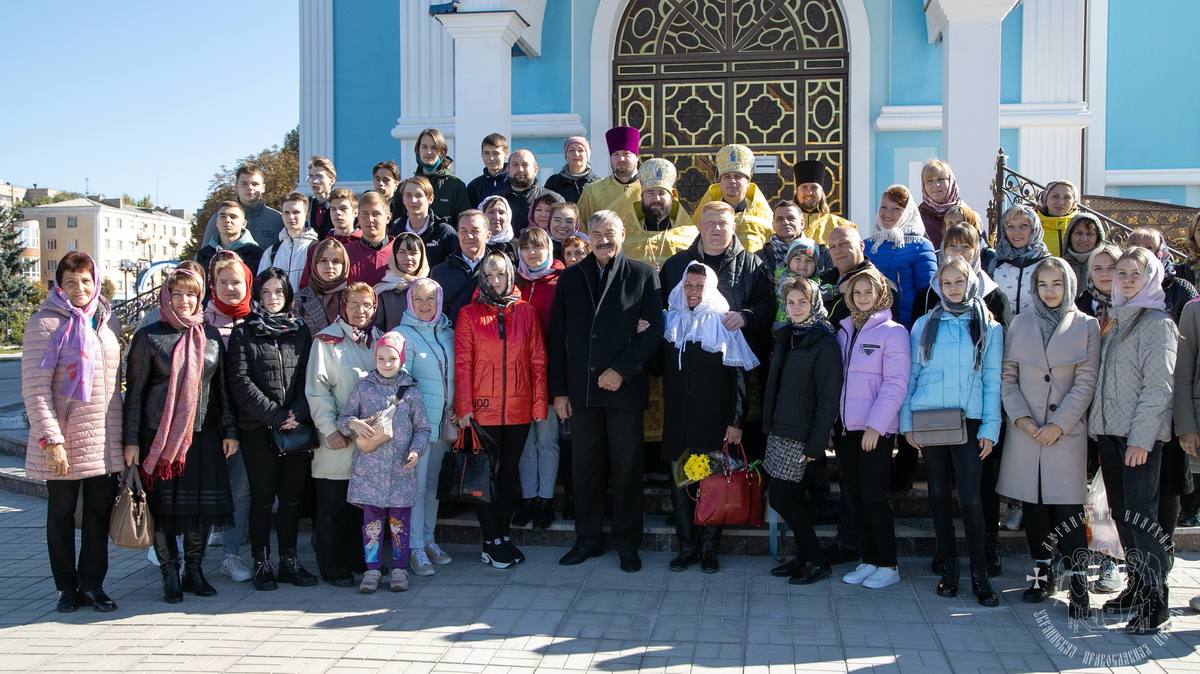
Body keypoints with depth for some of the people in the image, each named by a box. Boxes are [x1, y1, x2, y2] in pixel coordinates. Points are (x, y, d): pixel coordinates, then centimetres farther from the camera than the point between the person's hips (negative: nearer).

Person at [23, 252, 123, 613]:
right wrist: (50, 440, -17)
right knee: (61, 514, 8)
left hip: (104, 440, 4)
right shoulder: (45, 323, -7)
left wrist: (121, 431, 12)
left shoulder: (108, 320, 9)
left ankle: (93, 583, 20)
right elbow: (35, 389, -11)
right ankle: (67, 587, 21)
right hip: (63, 440, -4)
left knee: (100, 511, 8)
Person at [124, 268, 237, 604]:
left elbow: (222, 387, 12)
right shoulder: (148, 337, 0)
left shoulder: (211, 336, 9)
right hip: (159, 434, -2)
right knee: (163, 506, 1)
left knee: (202, 503, 4)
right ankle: (170, 574, 14)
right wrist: (131, 440, -5)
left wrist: (229, 431, 6)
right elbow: (135, 391, 0)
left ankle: (194, 570, 19)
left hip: (203, 434, 3)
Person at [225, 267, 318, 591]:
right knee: (263, 498, 1)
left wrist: (298, 413, -9)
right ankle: (262, 563, 11)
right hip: (258, 430, -3)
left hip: (297, 428, 3)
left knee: (293, 497, 6)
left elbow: (309, 378, 8)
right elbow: (240, 382, -5)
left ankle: (289, 561, 16)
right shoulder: (243, 333, 3)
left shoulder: (301, 331, 13)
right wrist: (276, 415, -11)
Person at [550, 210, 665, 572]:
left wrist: (621, 370, -12)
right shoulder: (570, 278, 11)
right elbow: (557, 338, 9)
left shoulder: (643, 275, 4)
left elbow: (655, 329, -4)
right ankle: (587, 539, 20)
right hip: (581, 389, 3)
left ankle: (627, 542, 15)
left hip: (625, 386, -2)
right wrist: (559, 390, 4)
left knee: (627, 467, 4)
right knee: (585, 466, 7)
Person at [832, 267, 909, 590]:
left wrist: (875, 425, -16)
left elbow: (896, 384, -11)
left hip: (875, 430, -6)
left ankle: (888, 566, 7)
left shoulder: (892, 331, -4)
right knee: (856, 496, 8)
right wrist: (831, 423, 7)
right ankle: (868, 560, 18)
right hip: (845, 427, 6)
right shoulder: (844, 331, 13)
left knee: (873, 496, -4)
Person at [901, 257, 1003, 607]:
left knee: (970, 497, -9)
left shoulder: (989, 328, 6)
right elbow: (911, 373, 9)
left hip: (968, 420, -2)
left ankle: (979, 574, 2)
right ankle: (949, 568, 17)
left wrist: (990, 427, -4)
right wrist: (906, 420, 2)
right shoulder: (924, 325, 9)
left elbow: (993, 380, 3)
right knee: (939, 495, 7)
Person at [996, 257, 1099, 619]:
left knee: (1067, 509, -6)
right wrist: (1020, 417, -7)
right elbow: (1007, 376, 6)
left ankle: (1078, 583, 1)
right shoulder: (1020, 325, 9)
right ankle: (1043, 573, 20)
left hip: (1067, 431, -2)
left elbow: (1086, 382, -3)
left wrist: (1059, 424, -10)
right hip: (1025, 431, 3)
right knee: (1032, 505, 8)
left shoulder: (1086, 326, 3)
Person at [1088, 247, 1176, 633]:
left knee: (1140, 515, -9)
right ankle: (1136, 587, 21)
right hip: (1108, 429, 7)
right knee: (1122, 513, 11)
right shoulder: (1116, 320, 17)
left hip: (1139, 434, -7)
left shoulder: (1157, 323, -6)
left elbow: (1157, 386, -12)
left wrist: (1141, 439, -18)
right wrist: (1097, 424, 8)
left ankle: (1155, 601, -4)